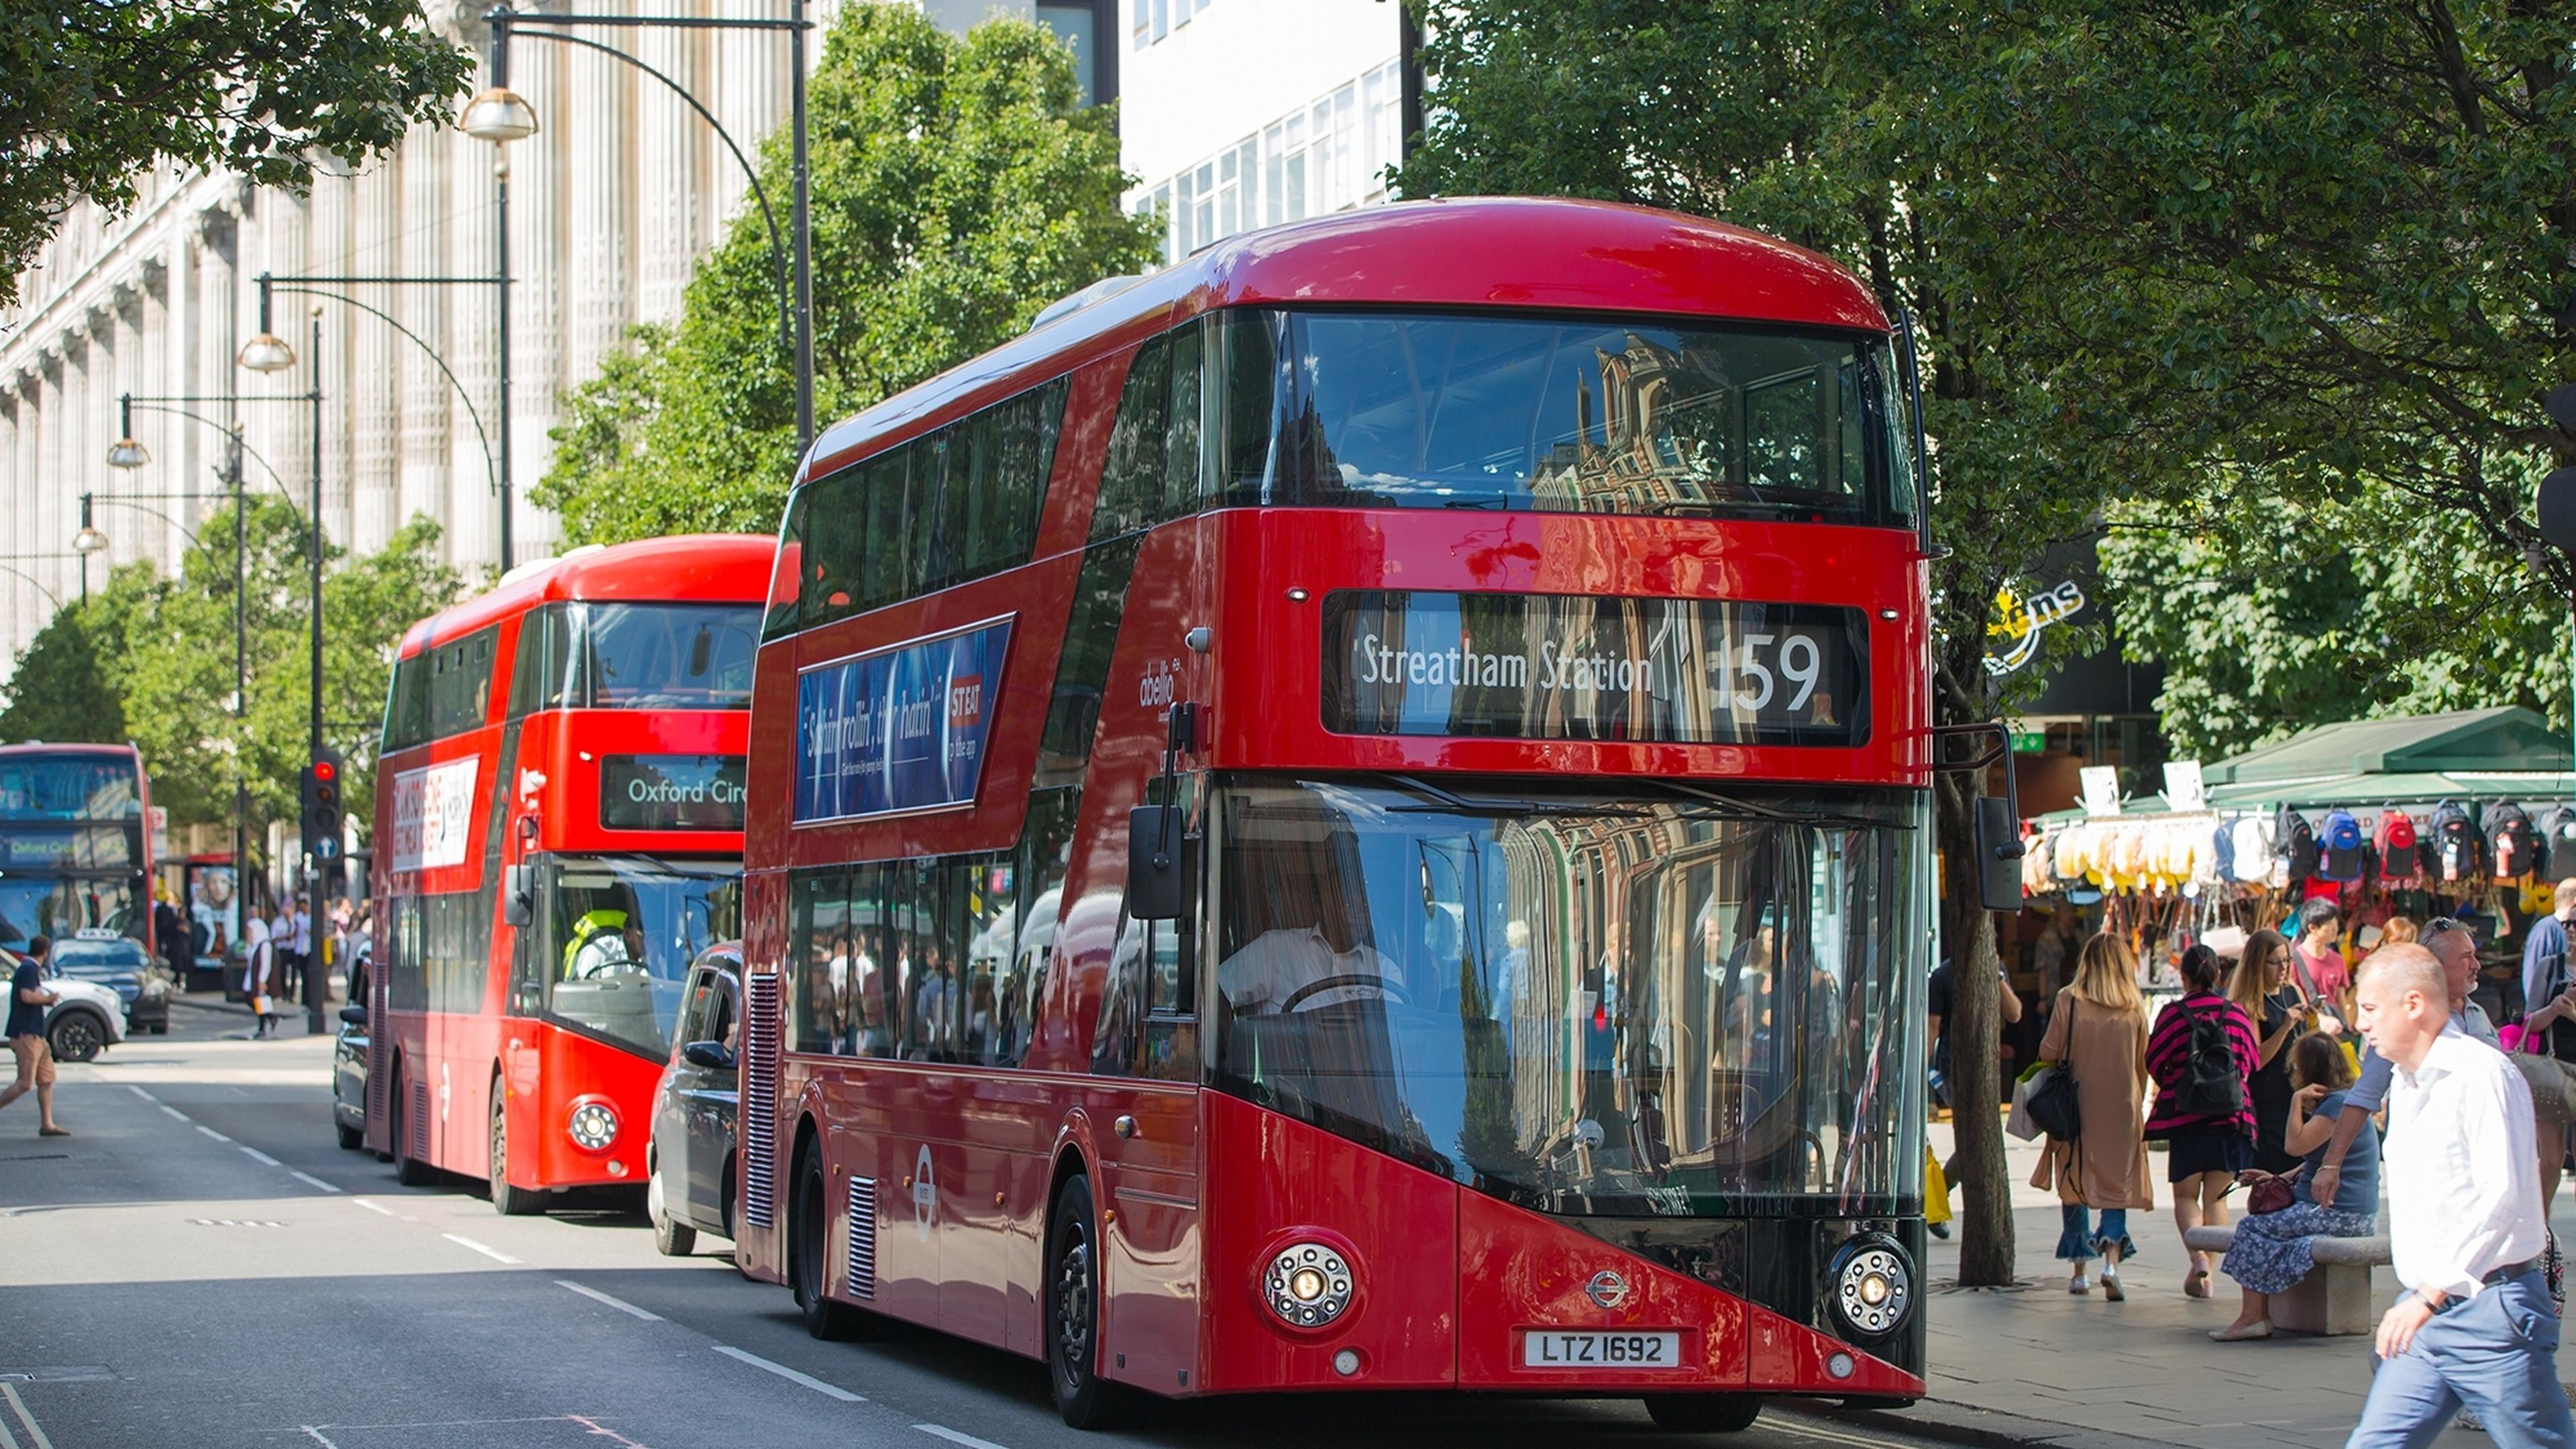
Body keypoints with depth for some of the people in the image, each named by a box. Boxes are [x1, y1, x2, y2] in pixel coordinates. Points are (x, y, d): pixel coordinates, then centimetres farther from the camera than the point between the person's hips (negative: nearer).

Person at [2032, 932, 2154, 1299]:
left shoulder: (2069, 1001, -8)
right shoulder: (2135, 1008, -3)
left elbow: (2049, 1053, -6)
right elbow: (2143, 1065, 5)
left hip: (2077, 1108, -1)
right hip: (2121, 1112, 1)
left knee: (2074, 1187, 11)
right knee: (2116, 1186, 6)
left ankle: (2080, 1270, 12)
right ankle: (2112, 1260, -15)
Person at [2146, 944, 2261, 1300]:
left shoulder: (2173, 1014, -6)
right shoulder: (2236, 1014, 1)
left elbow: (2154, 1062, -2)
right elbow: (2251, 1064, 8)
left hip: (2184, 1114, -2)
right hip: (2231, 1116, 2)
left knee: (2185, 1195, 8)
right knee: (2216, 1197, 10)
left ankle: (2197, 1254, -17)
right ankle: (2208, 1273, 5)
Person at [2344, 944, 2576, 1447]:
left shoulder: (2481, 1074, -14)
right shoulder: (2405, 1083, 16)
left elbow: (2501, 1196, -23)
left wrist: (2432, 1295, -25)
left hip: (2489, 1310, -9)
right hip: (2425, 1311, 9)